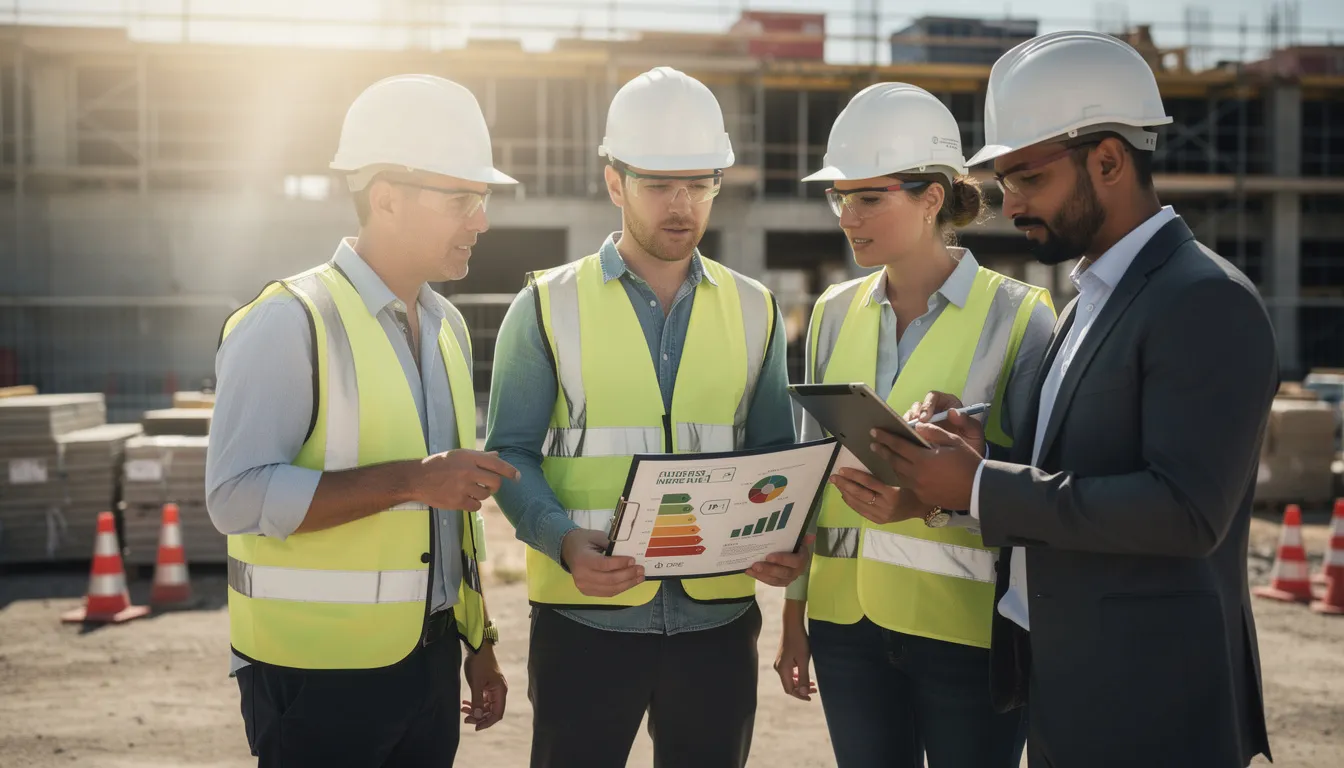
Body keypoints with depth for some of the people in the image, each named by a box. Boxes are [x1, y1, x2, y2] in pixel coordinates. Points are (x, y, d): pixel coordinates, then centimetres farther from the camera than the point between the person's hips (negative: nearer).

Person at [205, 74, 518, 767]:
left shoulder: (446, 326, 11)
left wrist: (478, 644, 18)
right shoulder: (289, 323, -13)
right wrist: (410, 480, -25)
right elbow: (238, 497, -23)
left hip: (429, 661, 7)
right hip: (317, 679, -7)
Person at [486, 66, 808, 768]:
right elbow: (511, 453, -2)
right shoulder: (548, 307, 0)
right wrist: (565, 542, -19)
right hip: (586, 617, -2)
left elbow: (772, 454, 11)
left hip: (718, 613, 3)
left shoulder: (751, 310, 8)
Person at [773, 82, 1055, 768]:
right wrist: (793, 615, 13)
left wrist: (932, 502, -23)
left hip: (966, 624, -4)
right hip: (848, 615, 4)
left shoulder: (1017, 316, -6)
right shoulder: (836, 312, 8)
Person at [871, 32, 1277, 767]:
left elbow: (1188, 510, -24)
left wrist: (981, 488, -21)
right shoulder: (1091, 299, 13)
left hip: (1147, 706, -8)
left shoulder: (1208, 302, -16)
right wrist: (974, 450, -4)